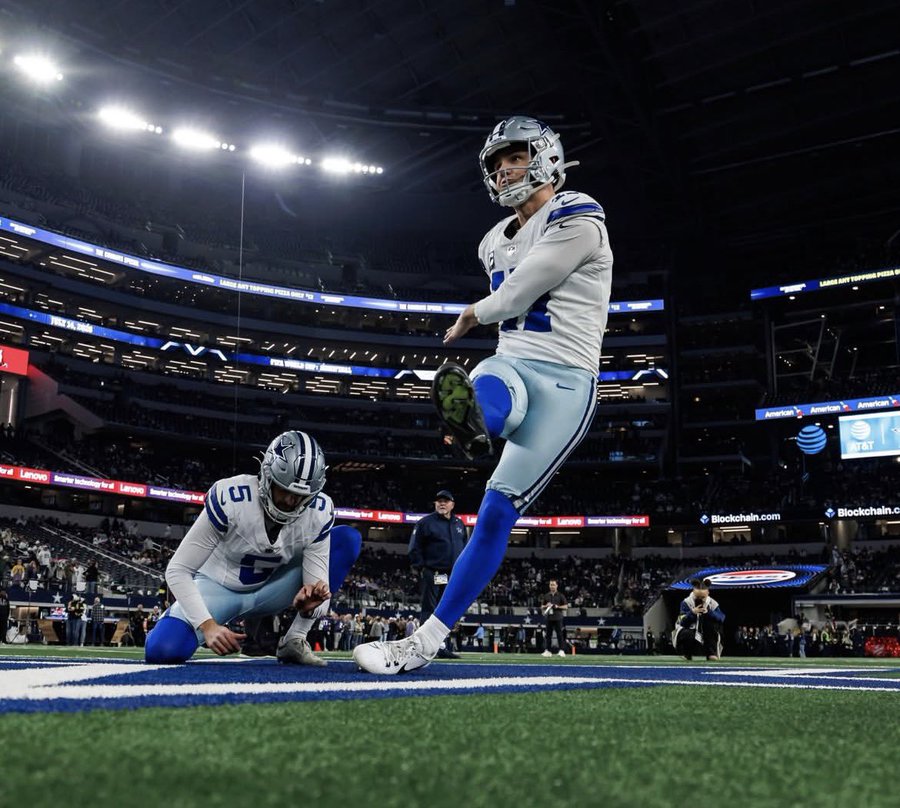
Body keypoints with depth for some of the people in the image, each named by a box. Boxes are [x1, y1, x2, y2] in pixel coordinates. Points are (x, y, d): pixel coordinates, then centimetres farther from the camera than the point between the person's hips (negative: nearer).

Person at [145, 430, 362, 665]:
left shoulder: (320, 511, -20)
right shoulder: (230, 498, -30)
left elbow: (318, 585, -19)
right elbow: (178, 570, -24)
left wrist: (310, 605, -43)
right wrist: (208, 626, -35)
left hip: (268, 591, 3)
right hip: (217, 588, -3)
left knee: (348, 539, -15)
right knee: (163, 650, -31)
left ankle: (294, 641, -12)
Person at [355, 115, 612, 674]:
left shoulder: (577, 220, -8)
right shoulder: (498, 242, 18)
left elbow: (514, 297, -9)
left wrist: (471, 318, 8)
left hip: (563, 383, -6)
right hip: (509, 365, 6)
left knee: (497, 512, -11)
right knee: (463, 400, -35)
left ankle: (427, 643, -16)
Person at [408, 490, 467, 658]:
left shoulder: (459, 524, 16)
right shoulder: (425, 523, -1)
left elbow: (465, 548, 21)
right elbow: (414, 549, -4)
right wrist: (421, 568, -12)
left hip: (453, 576, 6)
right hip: (432, 575, -6)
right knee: (429, 611, -6)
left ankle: (443, 647, 13)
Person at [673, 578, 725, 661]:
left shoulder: (713, 603, -8)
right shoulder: (686, 603, -14)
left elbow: (722, 618, -20)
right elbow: (683, 623, -20)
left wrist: (708, 612, -33)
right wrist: (692, 612, -36)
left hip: (706, 638, 3)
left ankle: (712, 653, -10)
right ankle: (686, 654, -3)